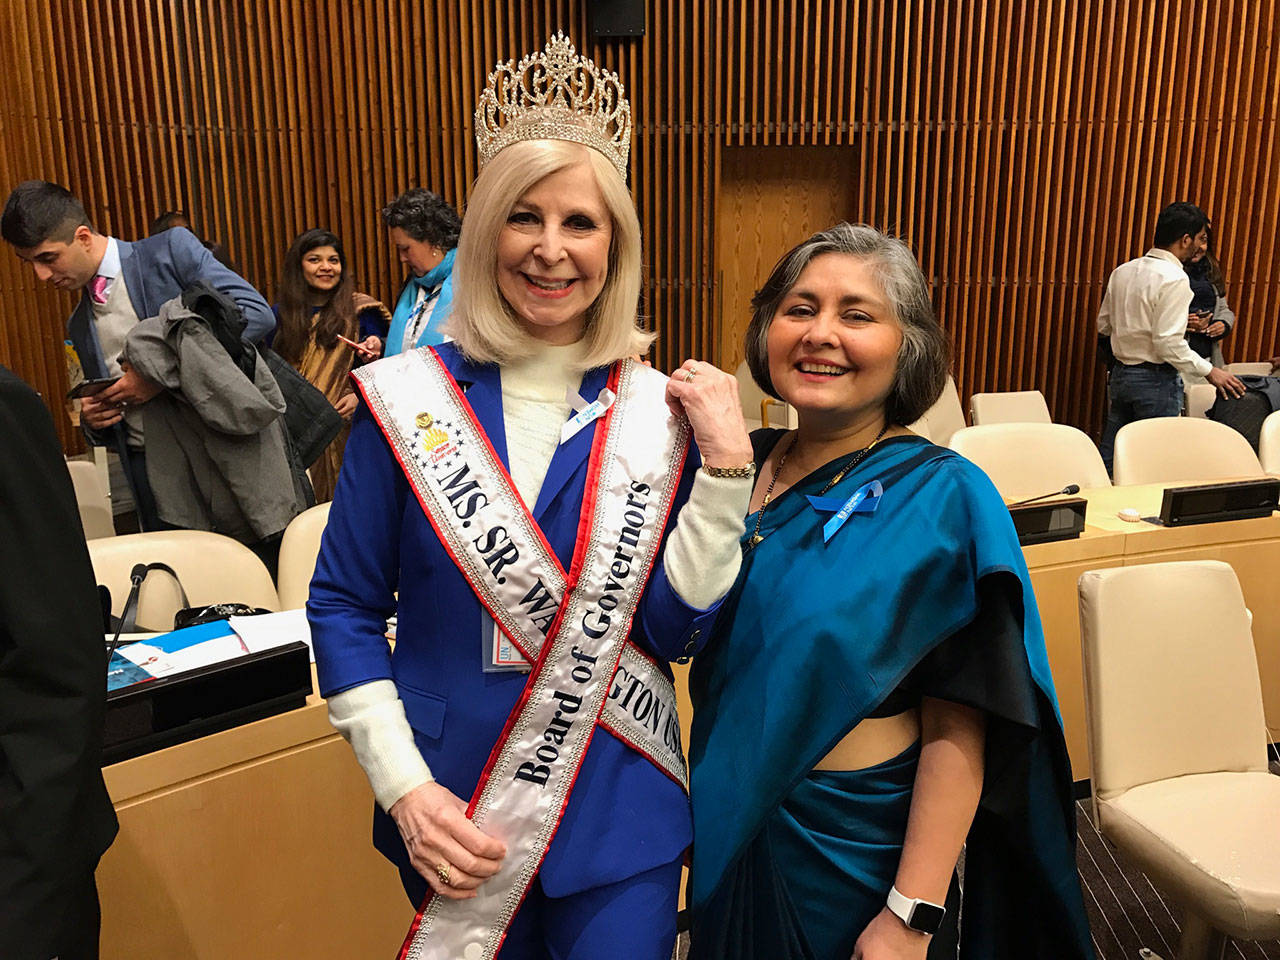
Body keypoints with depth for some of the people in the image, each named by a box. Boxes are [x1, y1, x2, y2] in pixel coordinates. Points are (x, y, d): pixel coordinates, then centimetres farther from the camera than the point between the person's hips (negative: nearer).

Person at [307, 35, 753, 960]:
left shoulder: (660, 409, -7)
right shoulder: (407, 396, -8)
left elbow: (676, 628, -9)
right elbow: (345, 603, -4)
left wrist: (726, 468, -19)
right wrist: (403, 786, -11)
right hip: (453, 809, 0)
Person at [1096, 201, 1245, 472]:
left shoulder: (1121, 271, 5)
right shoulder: (1174, 279, -17)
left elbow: (1104, 325, 12)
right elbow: (1169, 342, -21)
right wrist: (1209, 371, -12)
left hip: (1120, 373, 7)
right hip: (1156, 379, -7)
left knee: (1110, 455, 12)